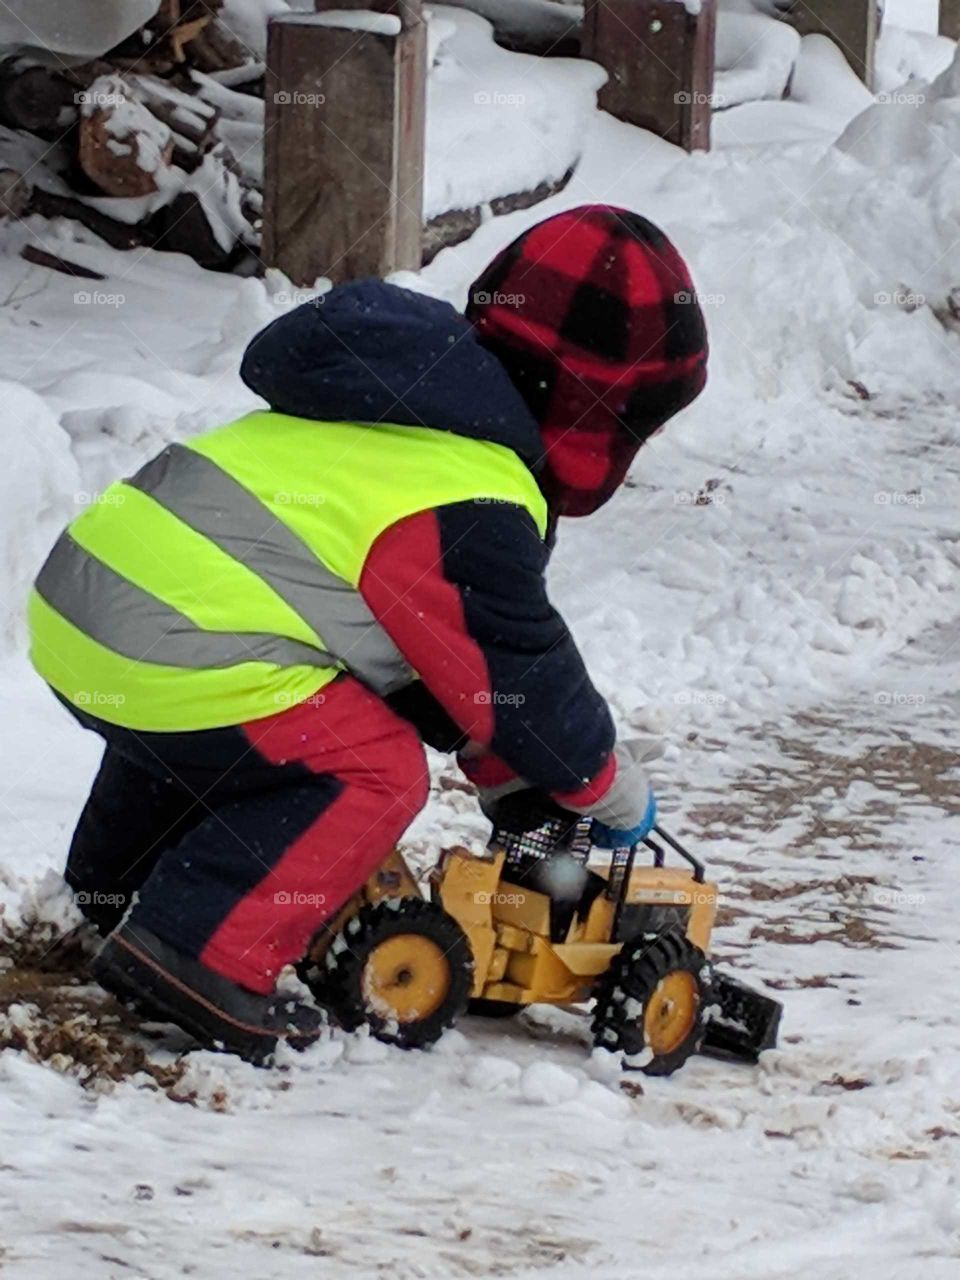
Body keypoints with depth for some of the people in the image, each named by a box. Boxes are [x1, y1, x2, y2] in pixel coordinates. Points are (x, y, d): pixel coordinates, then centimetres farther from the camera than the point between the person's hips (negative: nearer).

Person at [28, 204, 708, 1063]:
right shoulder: (471, 508, -11)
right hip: (177, 662, -10)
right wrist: (616, 791, 14)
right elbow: (517, 674, -3)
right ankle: (201, 953, -11)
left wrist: (510, 770, 30)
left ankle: (119, 882, 47)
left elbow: (440, 645, 28)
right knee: (374, 772, -4)